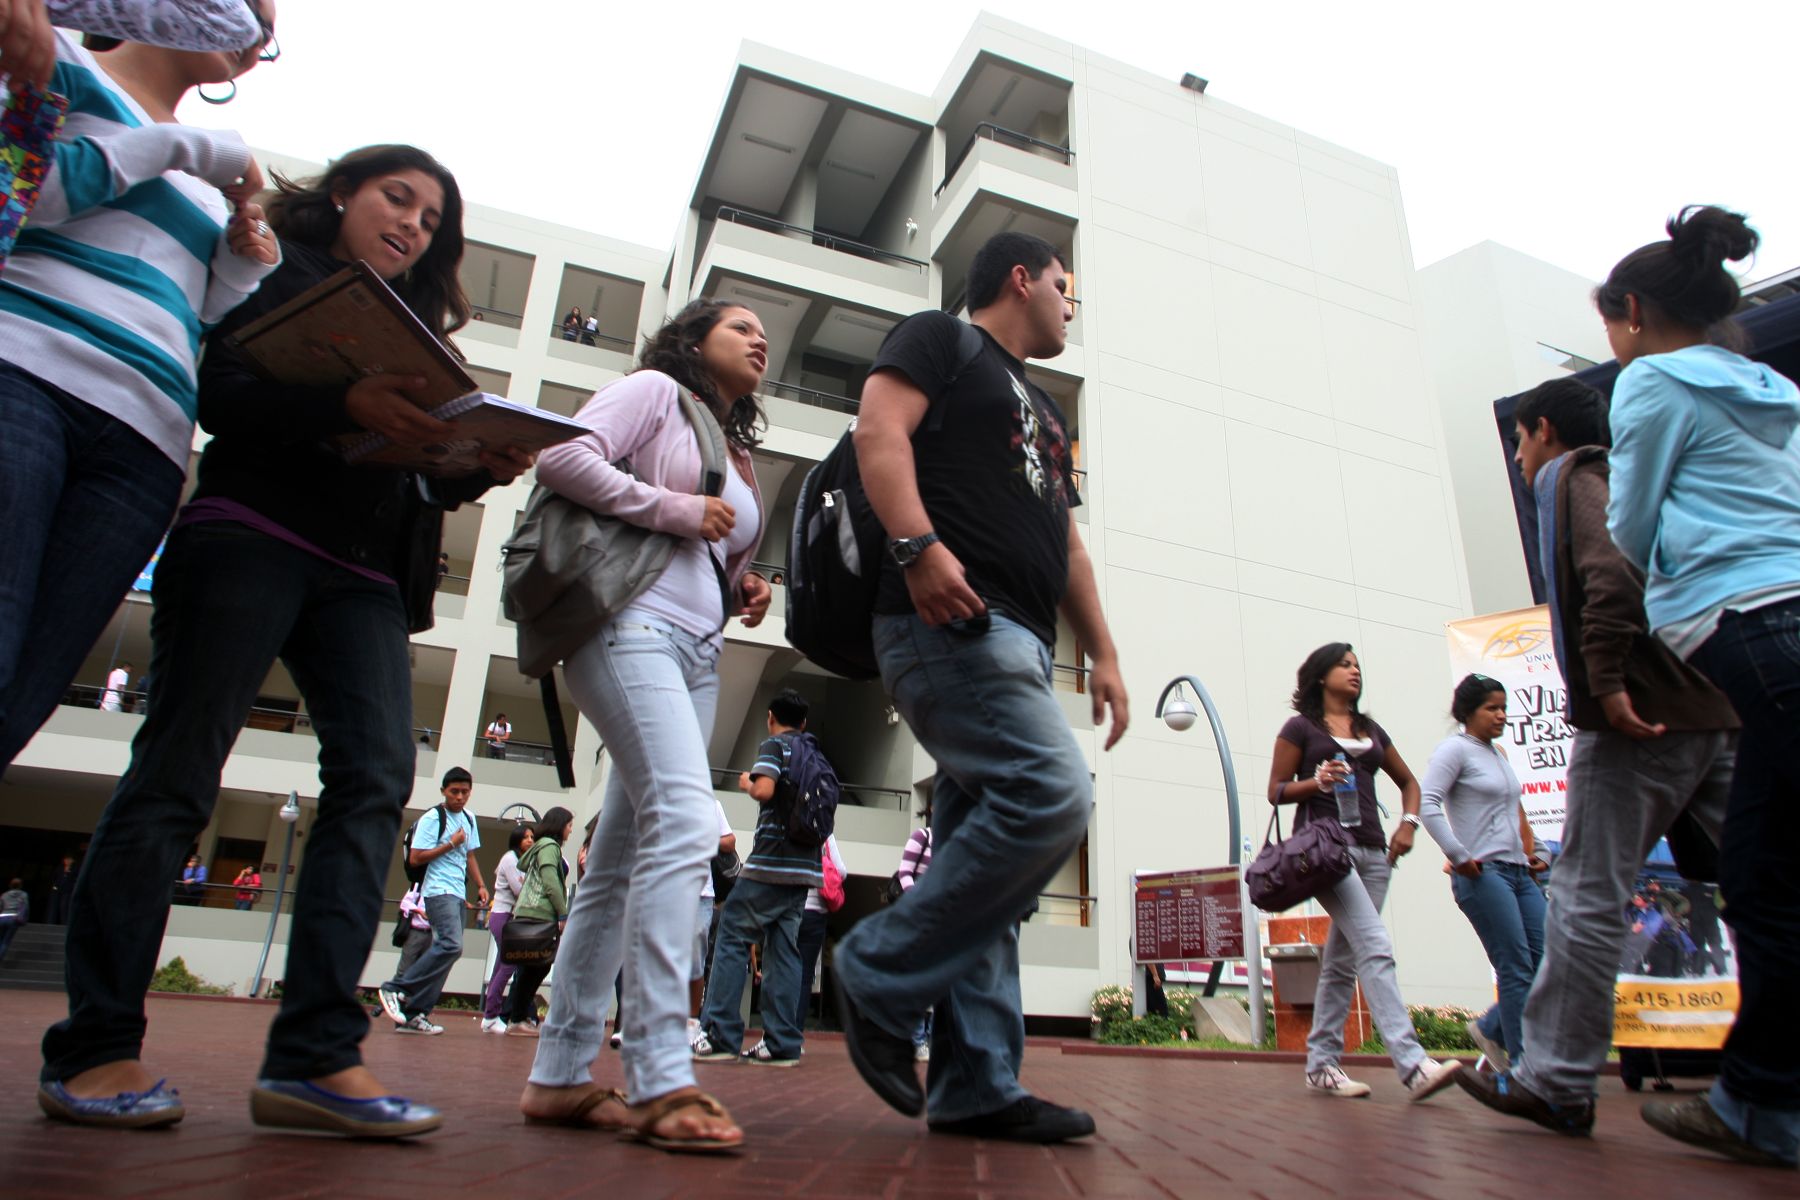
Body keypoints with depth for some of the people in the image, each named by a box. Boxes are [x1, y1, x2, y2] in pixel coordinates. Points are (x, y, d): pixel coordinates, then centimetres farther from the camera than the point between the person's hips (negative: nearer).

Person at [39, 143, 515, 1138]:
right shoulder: (274, 270, 11)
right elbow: (215, 386, -7)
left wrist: (485, 464, -2)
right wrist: (345, 406, -22)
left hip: (363, 572, 5)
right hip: (251, 534, -5)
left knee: (376, 774, -11)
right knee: (180, 765, -6)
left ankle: (314, 1056, -11)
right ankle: (97, 1046, 4)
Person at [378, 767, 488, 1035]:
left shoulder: (469, 819, 17)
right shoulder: (432, 819, -6)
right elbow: (415, 858, -11)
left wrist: (480, 886, 17)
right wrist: (451, 844, -12)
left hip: (459, 895, 8)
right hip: (439, 892, -8)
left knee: (443, 951, 3)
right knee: (452, 946, -22)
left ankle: (415, 1014, 7)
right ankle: (395, 988, -10)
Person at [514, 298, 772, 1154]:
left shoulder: (739, 454, 28)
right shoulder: (657, 390, 7)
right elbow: (563, 456, -9)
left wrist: (745, 594, 10)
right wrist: (674, 508, -10)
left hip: (697, 653, 8)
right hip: (633, 624, -8)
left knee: (621, 862, 6)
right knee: (684, 821, -24)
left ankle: (560, 1075, 13)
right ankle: (661, 1081, -24)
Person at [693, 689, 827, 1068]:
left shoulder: (773, 745, 0)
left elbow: (764, 790, -16)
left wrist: (747, 783, 4)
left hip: (771, 861, -6)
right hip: (805, 866, 6)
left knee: (731, 938, -1)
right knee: (784, 949, 5)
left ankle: (720, 1036, -5)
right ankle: (781, 1043, 0)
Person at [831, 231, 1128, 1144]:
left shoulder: (1044, 410, 33)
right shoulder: (941, 338, 10)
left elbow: (1068, 544, 29)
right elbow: (879, 429, -9)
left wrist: (1103, 654, 20)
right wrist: (918, 545, -25)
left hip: (1014, 639, 9)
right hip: (951, 617, -9)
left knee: (981, 851, 3)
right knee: (1051, 798, -22)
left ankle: (975, 1084, 7)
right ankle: (879, 973, -9)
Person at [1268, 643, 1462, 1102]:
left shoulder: (1370, 730, 20)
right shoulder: (1301, 727, 5)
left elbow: (1408, 781, 28)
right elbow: (1276, 791, 2)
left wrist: (1408, 823, 10)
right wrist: (1318, 781, -16)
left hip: (1372, 848, 6)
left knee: (1342, 961, 7)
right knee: (1375, 947, -19)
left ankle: (1321, 1064, 14)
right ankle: (1413, 1065, -24)